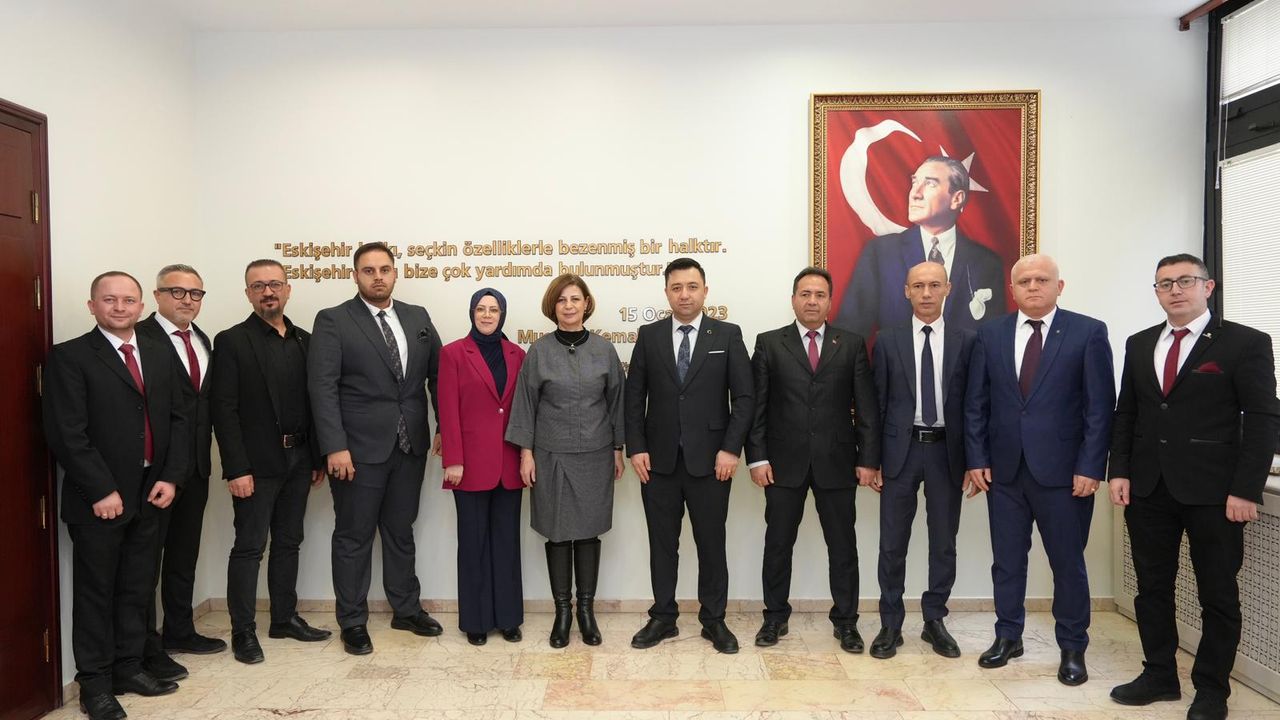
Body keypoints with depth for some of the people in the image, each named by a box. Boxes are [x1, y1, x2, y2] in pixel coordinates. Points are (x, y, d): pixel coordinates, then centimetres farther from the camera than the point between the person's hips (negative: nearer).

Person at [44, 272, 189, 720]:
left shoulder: (159, 355, 10)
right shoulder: (69, 357, -7)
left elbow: (177, 418, 9)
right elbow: (66, 433, -13)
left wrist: (171, 477, -2)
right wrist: (101, 491, -16)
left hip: (151, 495, 5)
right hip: (99, 499, -5)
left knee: (137, 590, 14)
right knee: (96, 592, 7)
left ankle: (129, 668, 27)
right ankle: (95, 683, 19)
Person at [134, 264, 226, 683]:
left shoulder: (202, 340, 12)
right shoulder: (140, 338, -13)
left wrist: (204, 453, 6)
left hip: (196, 465, 8)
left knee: (184, 554, 18)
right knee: (147, 556, 4)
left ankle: (179, 631, 32)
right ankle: (146, 646, 15)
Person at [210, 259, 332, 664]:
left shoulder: (304, 341, 9)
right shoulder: (231, 342, -5)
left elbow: (313, 402, 10)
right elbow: (224, 410, -10)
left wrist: (317, 458, 7)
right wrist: (236, 469, -16)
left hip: (298, 461, 5)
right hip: (256, 464, -5)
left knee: (288, 543, 14)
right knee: (249, 548, 2)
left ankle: (285, 618, 26)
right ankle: (243, 631, 12)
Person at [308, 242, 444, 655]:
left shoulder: (418, 318, 8)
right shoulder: (333, 321, -5)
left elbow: (438, 373, 10)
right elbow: (323, 387, -11)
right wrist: (335, 447, -18)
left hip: (410, 446, 4)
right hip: (358, 449, -4)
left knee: (400, 531, 17)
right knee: (354, 537, 8)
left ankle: (406, 609, 31)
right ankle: (353, 623, 22)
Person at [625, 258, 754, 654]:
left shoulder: (728, 335, 0)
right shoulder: (649, 335, 5)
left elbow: (743, 397, -2)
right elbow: (634, 397, 5)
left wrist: (730, 449, -10)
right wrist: (636, 448, -3)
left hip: (710, 460, -1)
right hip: (658, 459, 2)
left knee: (711, 544, 8)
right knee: (662, 544, 10)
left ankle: (714, 620, 23)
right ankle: (663, 618, 24)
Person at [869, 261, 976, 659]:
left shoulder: (966, 340, 3)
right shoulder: (888, 340, 2)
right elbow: (877, 402, 2)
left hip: (946, 451, 1)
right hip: (901, 449, 0)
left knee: (944, 541, 10)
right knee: (893, 542, 5)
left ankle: (934, 621, 25)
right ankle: (890, 624, 18)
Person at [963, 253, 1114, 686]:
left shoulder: (1088, 332, -2)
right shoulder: (990, 334, 6)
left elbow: (1100, 406, -5)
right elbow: (975, 404, 6)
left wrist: (1090, 467, -10)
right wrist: (976, 460, 0)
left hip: (1064, 470, -2)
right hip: (1004, 469, 3)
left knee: (1068, 562, 8)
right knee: (1007, 559, 11)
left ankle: (1073, 647, 24)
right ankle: (1008, 636, 27)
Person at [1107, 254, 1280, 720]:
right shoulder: (1139, 345, 11)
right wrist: (1119, 471, 2)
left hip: (1213, 491, -4)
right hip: (1148, 489, 4)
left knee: (1218, 594, 9)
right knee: (1152, 588, 12)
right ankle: (1160, 676, 26)